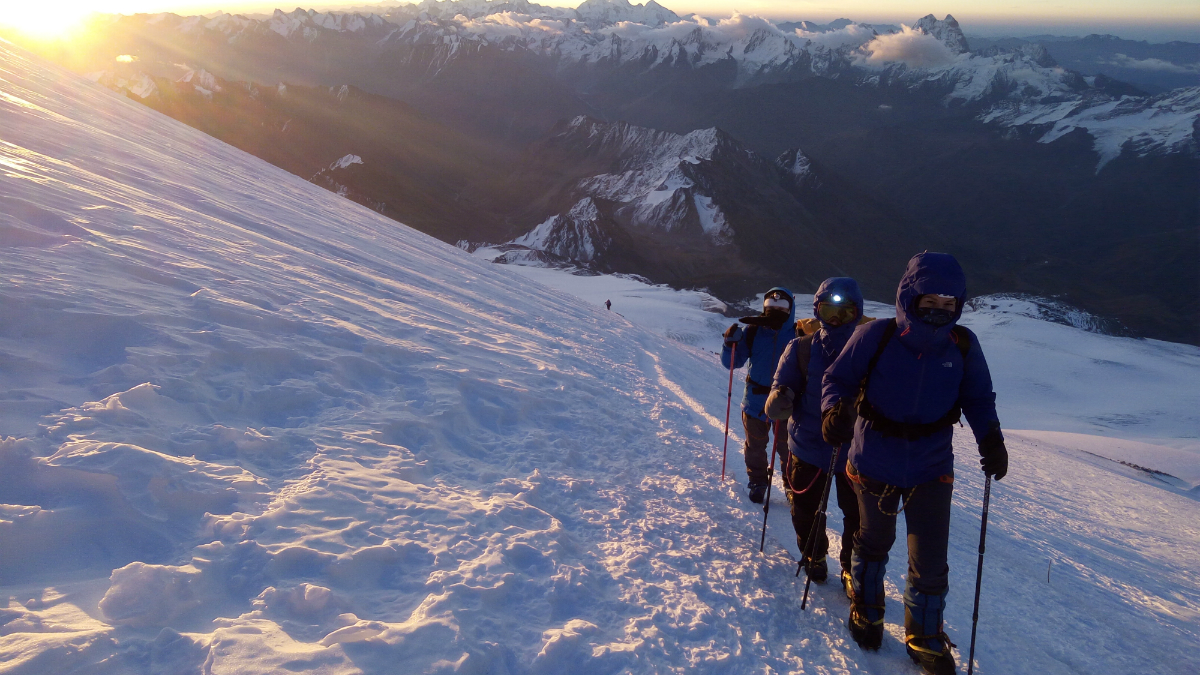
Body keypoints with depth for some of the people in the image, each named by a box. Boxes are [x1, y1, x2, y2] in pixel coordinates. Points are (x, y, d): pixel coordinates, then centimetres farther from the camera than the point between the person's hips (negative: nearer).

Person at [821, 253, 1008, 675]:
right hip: (875, 464, -1)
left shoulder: (963, 345, -10)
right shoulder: (875, 336, -17)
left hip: (932, 469, 1)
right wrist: (834, 410, -29)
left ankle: (925, 638, 29)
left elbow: (978, 398, 3)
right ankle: (866, 611, 47)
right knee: (873, 542, 21)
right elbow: (838, 378, -8)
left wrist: (990, 437, -14)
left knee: (930, 561, 3)